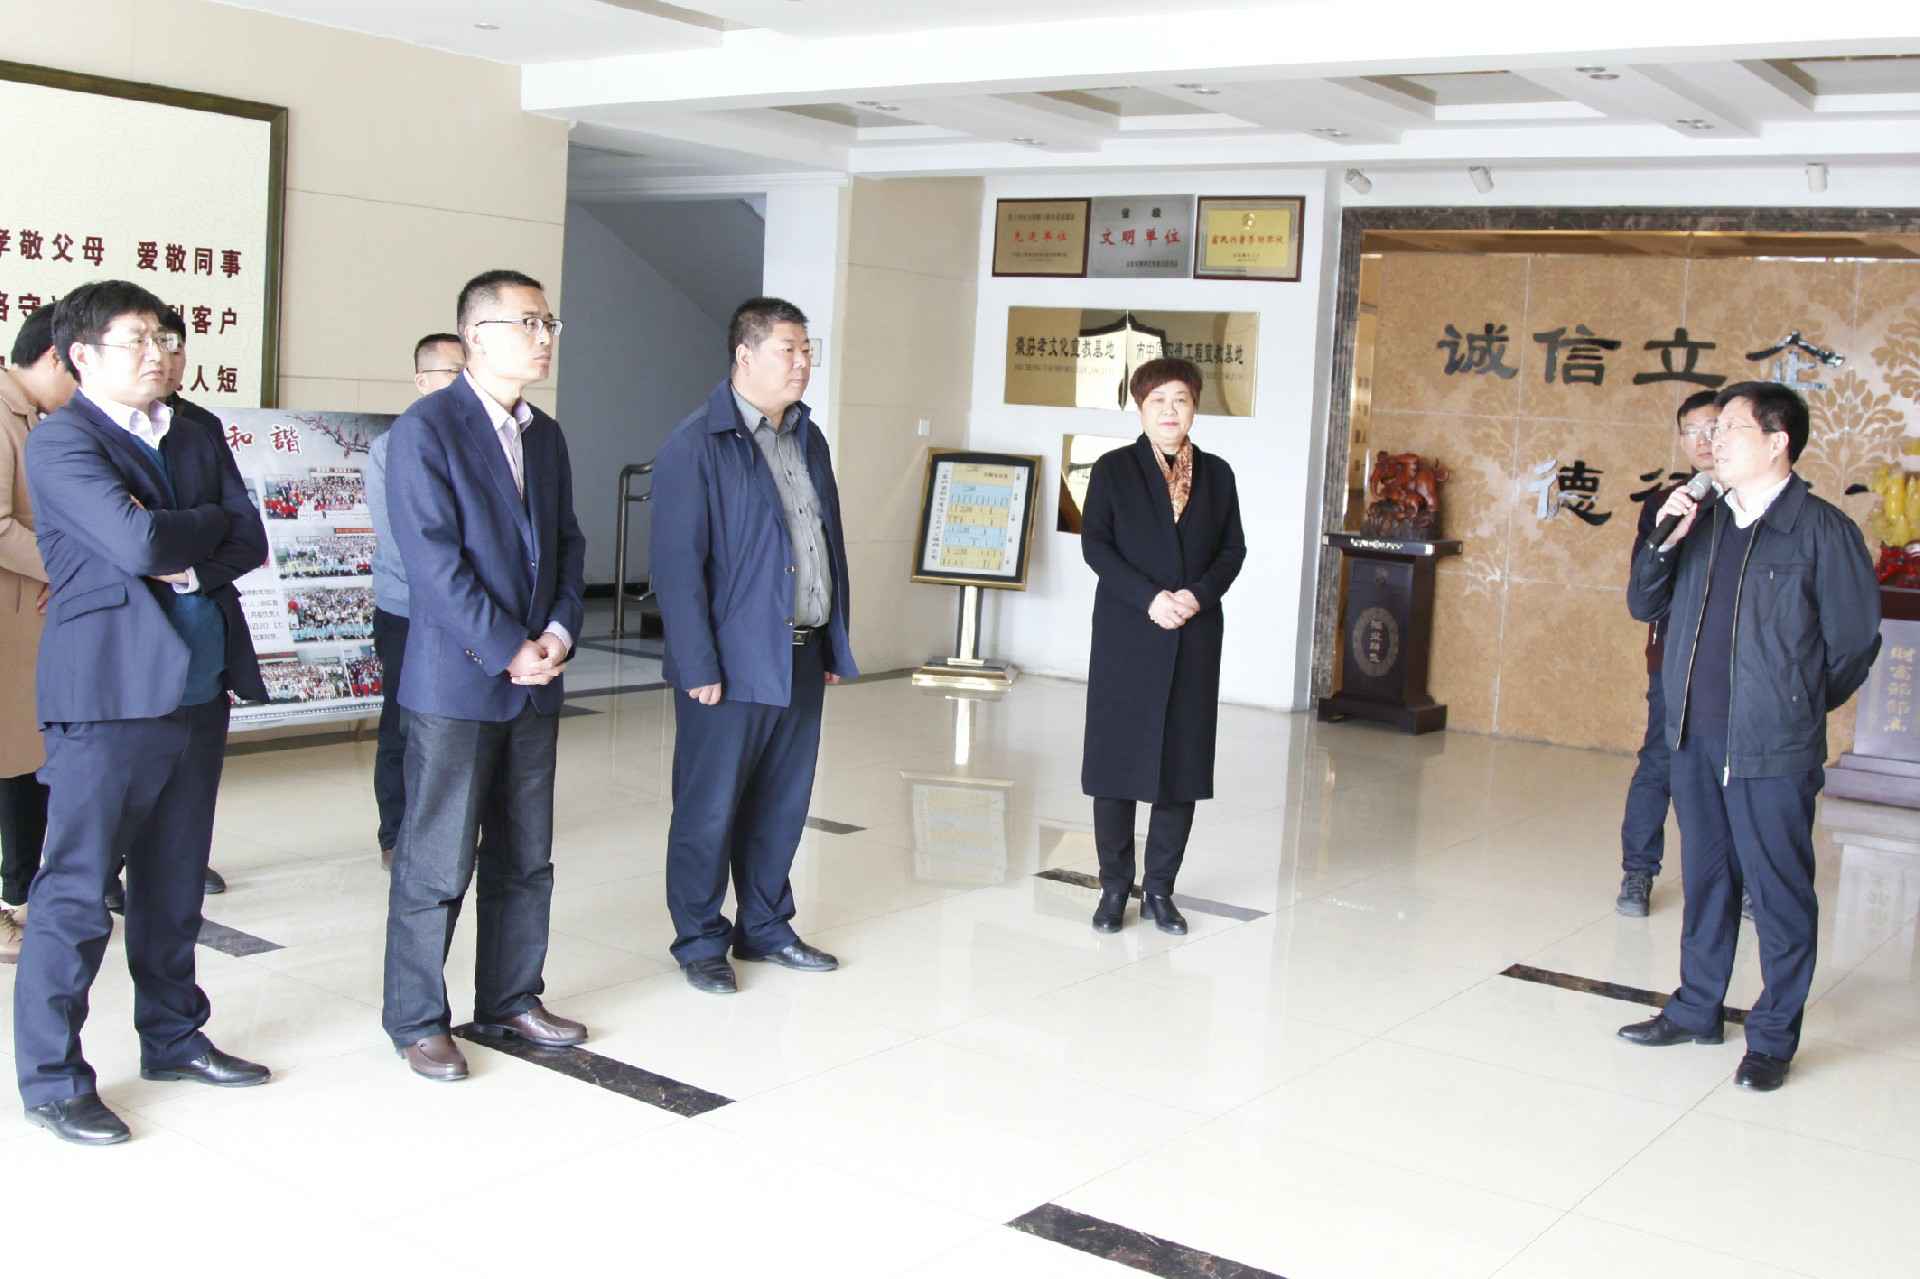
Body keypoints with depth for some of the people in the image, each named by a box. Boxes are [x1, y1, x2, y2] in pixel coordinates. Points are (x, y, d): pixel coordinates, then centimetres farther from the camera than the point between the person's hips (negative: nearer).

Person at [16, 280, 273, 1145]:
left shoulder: (197, 439, 14)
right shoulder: (61, 442, -7)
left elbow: (250, 540, 5)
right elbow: (139, 541, -20)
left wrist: (194, 564, -12)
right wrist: (208, 522, -3)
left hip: (197, 686, 7)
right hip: (109, 693, -7)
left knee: (175, 883, 16)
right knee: (76, 894, -2)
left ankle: (173, 1037, 28)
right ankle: (50, 1079, 8)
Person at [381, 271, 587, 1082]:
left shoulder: (545, 435, 12)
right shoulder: (425, 429, -10)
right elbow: (434, 562, -16)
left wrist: (559, 631, -2)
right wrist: (508, 650, -16)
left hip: (534, 680, 7)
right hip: (456, 682, -7)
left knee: (525, 858, 14)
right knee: (437, 862, 1)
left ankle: (511, 1001, 27)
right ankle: (417, 1021, 14)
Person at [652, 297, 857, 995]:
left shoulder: (809, 438, 13)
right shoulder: (696, 444, -10)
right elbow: (677, 564, -14)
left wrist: (835, 646, 13)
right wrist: (699, 667, -17)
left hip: (802, 659, 7)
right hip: (732, 662, -7)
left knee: (781, 804, 15)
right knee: (710, 808, 4)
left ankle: (765, 927, 29)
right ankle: (700, 942, 18)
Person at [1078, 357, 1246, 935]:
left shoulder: (1216, 473, 10)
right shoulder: (1114, 469, 2)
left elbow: (1233, 549, 8)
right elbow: (1094, 544, -5)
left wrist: (1198, 595, -11)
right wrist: (1149, 598, -16)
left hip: (1195, 638, 3)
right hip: (1127, 636, -2)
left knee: (1183, 763, 4)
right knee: (1117, 760, 0)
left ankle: (1159, 890, 15)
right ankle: (1114, 887, 12)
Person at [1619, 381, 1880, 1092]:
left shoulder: (1822, 530, -9)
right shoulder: (1706, 524, 9)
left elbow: (1855, 640, -4)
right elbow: (1645, 607, 13)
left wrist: (1797, 708, 7)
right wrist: (1664, 543, -4)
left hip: (1772, 749, -6)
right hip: (1694, 739, 6)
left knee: (1779, 895, 3)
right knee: (1705, 881, 17)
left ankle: (1773, 1039, 15)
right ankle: (1696, 1010, 30)